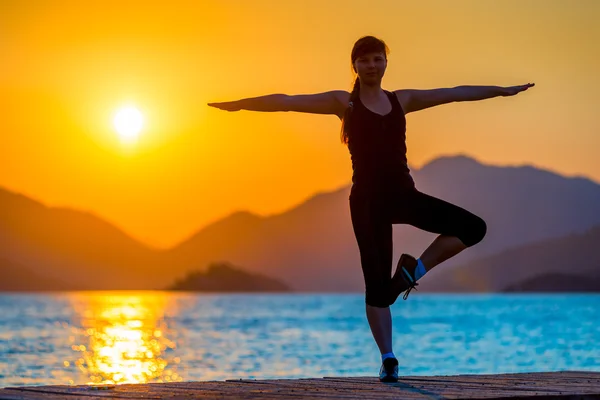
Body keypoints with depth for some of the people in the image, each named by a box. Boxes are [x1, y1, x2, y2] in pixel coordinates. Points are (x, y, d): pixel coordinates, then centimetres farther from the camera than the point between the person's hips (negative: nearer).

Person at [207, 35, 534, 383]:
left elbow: (455, 93, 17)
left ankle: (413, 269, 6)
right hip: (368, 200, -4)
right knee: (378, 284, -5)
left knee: (474, 228, -7)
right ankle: (388, 359, 6)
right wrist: (240, 104, -10)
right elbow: (287, 102, -4)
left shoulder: (401, 100, 12)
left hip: (404, 195, 4)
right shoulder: (344, 102, 1)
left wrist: (502, 90, 19)